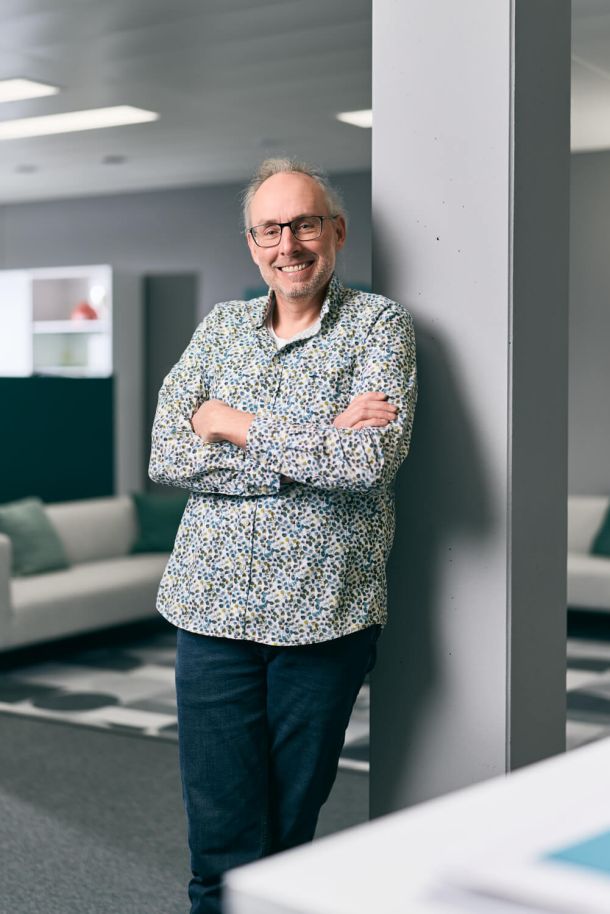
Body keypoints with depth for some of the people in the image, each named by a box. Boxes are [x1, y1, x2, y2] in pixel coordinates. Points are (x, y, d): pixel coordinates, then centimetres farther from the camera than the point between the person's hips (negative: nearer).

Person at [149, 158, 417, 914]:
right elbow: (166, 454, -5)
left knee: (293, 824, 11)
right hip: (213, 604, 2)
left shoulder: (378, 324, -1)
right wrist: (316, 449, -13)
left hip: (325, 613, -2)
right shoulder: (220, 327, 9)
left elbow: (370, 460, -18)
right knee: (220, 836, 5)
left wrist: (237, 425, -10)